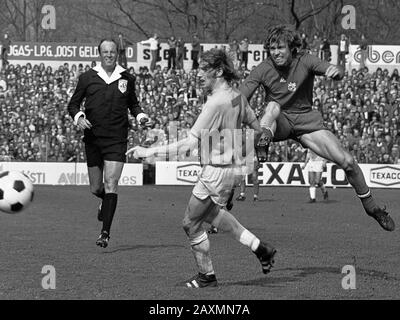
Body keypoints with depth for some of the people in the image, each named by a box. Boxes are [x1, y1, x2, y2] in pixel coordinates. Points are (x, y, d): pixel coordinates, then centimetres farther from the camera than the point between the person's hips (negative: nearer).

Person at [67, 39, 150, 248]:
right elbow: (73, 104, 9)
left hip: (116, 140, -1)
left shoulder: (127, 79, 6)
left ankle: (105, 233, -12)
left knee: (111, 184, -13)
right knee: (95, 188, 8)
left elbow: (133, 104, 20)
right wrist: (78, 117, -11)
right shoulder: (87, 78, 4)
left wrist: (140, 115, 1)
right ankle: (105, 202, 46)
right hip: (93, 138, 1)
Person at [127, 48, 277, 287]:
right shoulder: (237, 96, 2)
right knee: (212, 213, 30)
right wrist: (240, 150, 31)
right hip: (234, 167, 9)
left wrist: (150, 151, -25)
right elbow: (257, 129, 14)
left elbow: (190, 143, -26)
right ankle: (259, 248, 27)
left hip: (216, 172, -9)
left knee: (191, 223, 7)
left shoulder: (216, 102, -24)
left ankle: (207, 276, 18)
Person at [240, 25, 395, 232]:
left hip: (306, 121, 0)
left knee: (347, 162, -9)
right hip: (278, 122, 0)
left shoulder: (304, 61, -11)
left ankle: (370, 206, 9)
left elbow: (332, 71, -25)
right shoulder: (264, 69, -11)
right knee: (273, 106, -35)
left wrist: (336, 71, -50)